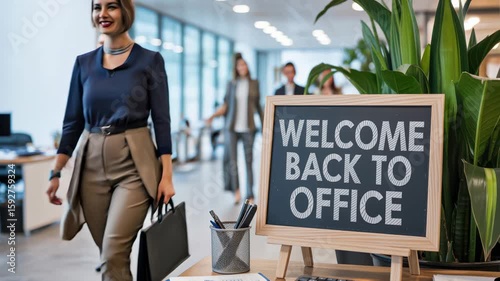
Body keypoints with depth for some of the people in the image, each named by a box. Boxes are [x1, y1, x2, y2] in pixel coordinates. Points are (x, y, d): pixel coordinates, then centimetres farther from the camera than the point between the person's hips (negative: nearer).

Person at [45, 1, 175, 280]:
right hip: (92, 165, 4)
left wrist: (167, 175, -8)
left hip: (134, 165, -4)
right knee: (108, 253, 11)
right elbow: (73, 122, 11)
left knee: (114, 254, -13)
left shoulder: (150, 60, -1)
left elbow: (162, 121, -3)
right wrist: (56, 172, 7)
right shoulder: (84, 63, 9)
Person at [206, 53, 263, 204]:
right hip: (232, 127, 0)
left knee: (248, 161, 0)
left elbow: (258, 105, 12)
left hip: (248, 128, 0)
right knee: (231, 160, -3)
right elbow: (225, 105, 6)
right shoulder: (231, 84, 8)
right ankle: (236, 189, 17)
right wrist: (213, 116, -8)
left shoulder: (254, 83, 8)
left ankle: (250, 195, 6)